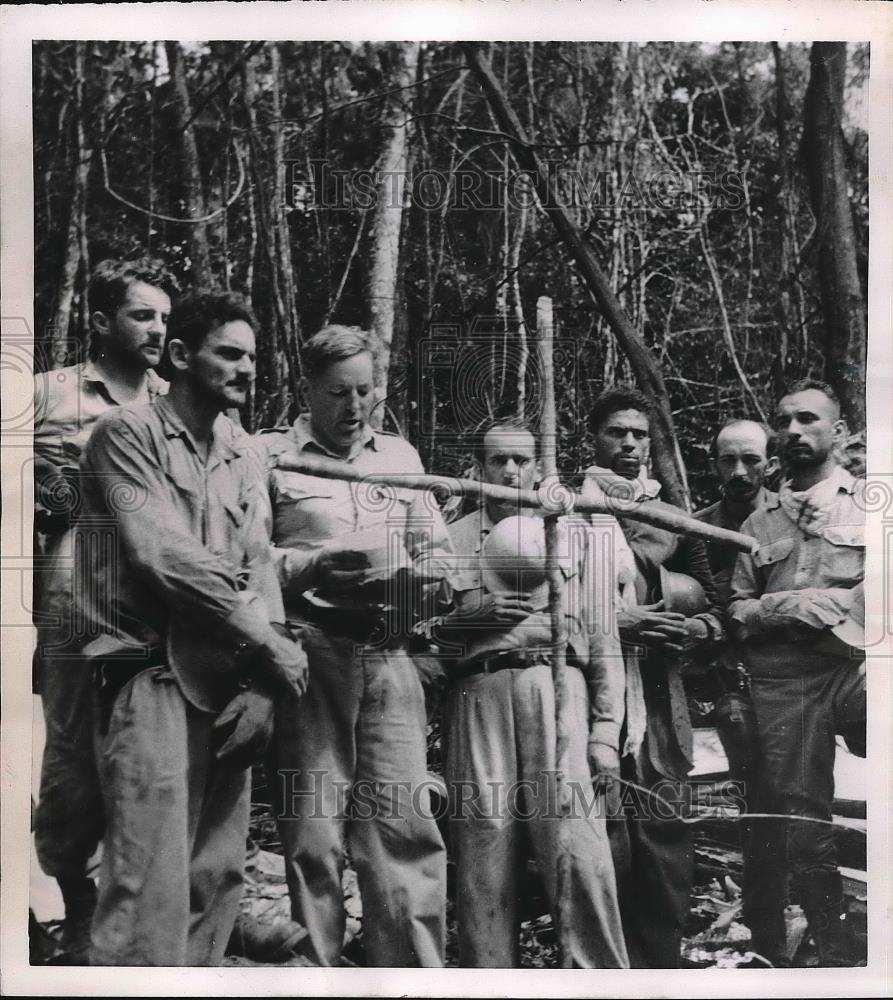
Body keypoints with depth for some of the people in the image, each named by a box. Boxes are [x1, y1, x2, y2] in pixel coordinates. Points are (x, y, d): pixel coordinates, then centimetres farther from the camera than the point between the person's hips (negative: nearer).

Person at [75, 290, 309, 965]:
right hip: (153, 674, -6)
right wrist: (266, 641, -13)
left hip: (228, 678, 6)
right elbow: (160, 554, -13)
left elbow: (259, 564, 8)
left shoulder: (244, 453, 16)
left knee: (219, 873, 9)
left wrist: (260, 678, -6)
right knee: (152, 879, -10)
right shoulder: (127, 434, -2)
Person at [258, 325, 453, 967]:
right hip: (309, 652, -3)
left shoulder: (401, 456, 19)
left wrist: (409, 579, -2)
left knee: (404, 826, 1)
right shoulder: (272, 454, 5)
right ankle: (316, 972, 13)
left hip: (389, 654, 3)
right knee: (314, 834, 0)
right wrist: (313, 567, -15)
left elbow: (438, 554, 18)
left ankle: (417, 974, 11)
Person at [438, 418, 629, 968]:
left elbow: (603, 637, 10)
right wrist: (475, 613, -6)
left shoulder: (576, 532, 16)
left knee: (577, 847, -11)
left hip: (557, 686, -1)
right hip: (479, 692, 1)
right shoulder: (453, 537, 17)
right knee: (484, 850, -1)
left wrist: (606, 729, 1)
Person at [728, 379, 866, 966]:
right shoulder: (760, 522, 19)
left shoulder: (868, 502, 10)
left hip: (858, 664, -3)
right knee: (803, 827, 6)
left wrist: (838, 603, -13)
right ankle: (835, 954, 22)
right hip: (783, 682, 4)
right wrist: (779, 607, -2)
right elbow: (734, 612, 16)